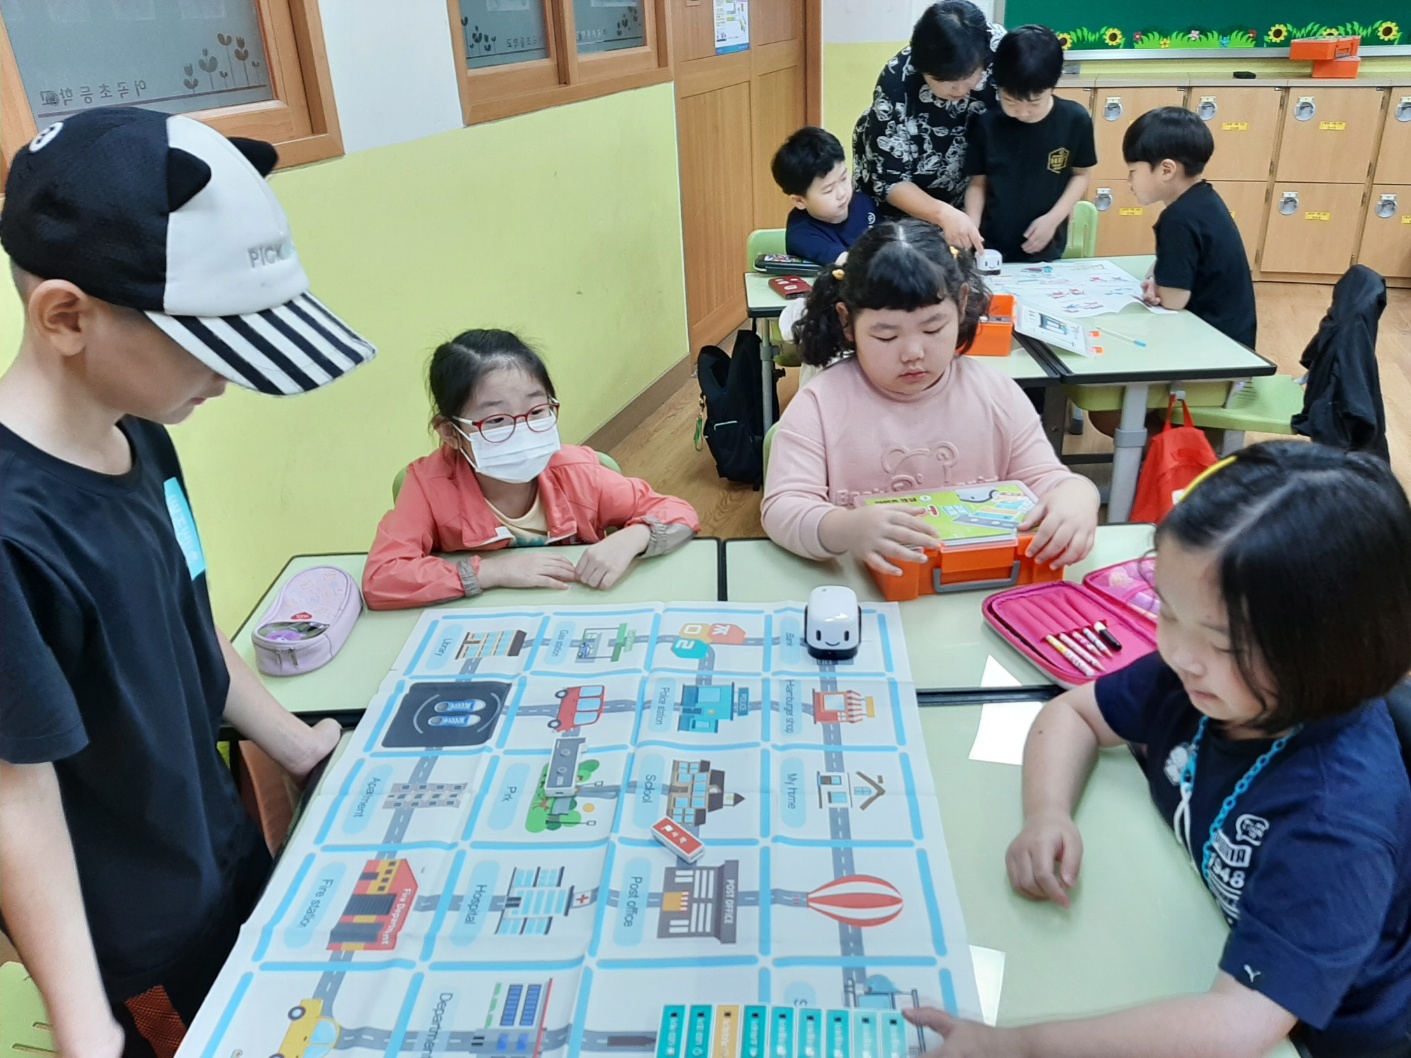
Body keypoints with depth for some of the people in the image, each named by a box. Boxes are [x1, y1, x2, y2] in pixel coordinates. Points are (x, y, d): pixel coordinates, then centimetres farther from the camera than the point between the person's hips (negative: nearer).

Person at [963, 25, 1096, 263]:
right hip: (991, 249, 0)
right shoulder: (987, 124, -8)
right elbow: (977, 183, 0)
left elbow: (1080, 174, 4)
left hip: (1046, 252, 0)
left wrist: (1053, 218, -8)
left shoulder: (1075, 120, -8)